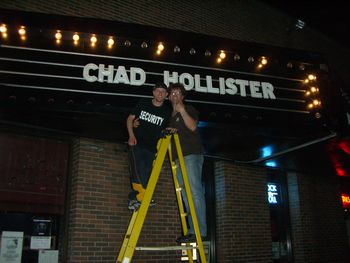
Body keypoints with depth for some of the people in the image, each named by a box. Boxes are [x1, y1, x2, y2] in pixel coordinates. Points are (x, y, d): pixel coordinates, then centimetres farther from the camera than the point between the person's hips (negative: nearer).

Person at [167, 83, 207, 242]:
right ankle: (192, 230, 2)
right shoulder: (170, 117, 26)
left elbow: (193, 126, -10)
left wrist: (182, 111, -13)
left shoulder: (189, 109, 8)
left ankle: (199, 231, -16)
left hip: (192, 154, -7)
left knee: (195, 191, -14)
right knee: (185, 195, 2)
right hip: (178, 157, 7)